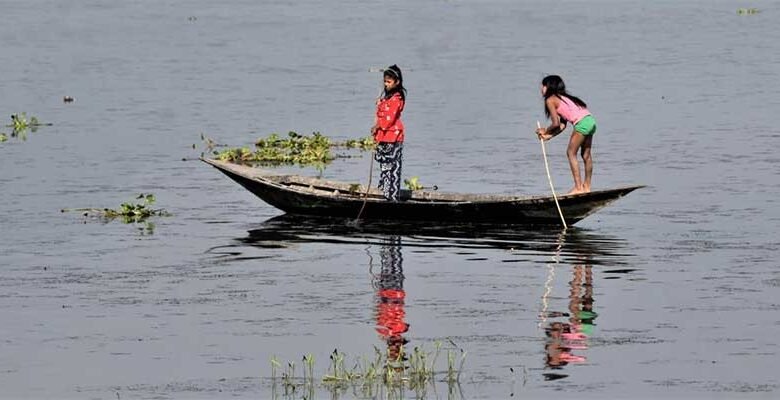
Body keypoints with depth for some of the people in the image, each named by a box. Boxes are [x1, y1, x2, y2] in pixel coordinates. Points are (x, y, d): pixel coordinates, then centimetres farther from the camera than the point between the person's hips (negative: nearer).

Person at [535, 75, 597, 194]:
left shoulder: (550, 100, 0)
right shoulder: (561, 98, 26)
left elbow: (556, 124, -4)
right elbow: (562, 125, 20)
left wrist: (545, 131, 14)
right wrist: (549, 135, 17)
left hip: (582, 123, -9)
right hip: (590, 121, 9)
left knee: (571, 153, -2)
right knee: (586, 155, 14)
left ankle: (578, 187, -5)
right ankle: (586, 186, 21)